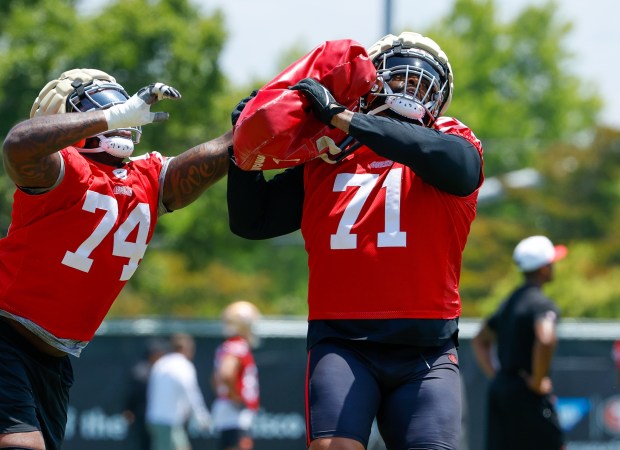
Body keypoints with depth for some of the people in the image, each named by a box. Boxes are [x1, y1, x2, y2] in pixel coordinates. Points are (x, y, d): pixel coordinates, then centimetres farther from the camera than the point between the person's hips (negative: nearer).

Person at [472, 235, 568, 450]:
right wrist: (538, 382, -21)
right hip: (527, 393, -8)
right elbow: (545, 340, -32)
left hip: (499, 389, 8)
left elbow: (479, 341, 25)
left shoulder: (509, 302, 16)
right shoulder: (542, 303, -12)